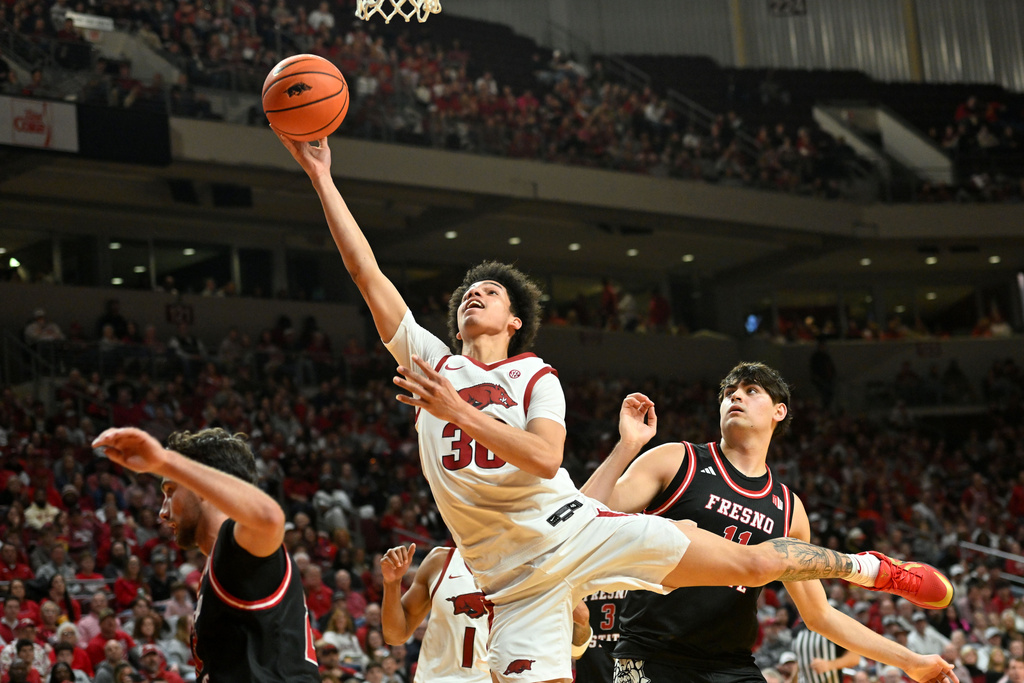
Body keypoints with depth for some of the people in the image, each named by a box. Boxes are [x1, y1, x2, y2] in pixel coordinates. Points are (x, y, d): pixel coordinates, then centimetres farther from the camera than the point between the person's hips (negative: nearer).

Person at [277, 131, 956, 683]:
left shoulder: (536, 376, 5)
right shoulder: (429, 361, 10)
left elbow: (546, 457, -15)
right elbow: (366, 271, 3)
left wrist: (459, 412, -25)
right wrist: (322, 176, -2)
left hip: (573, 529, -1)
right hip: (514, 577, 1)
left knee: (750, 563, -3)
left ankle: (863, 566, 23)